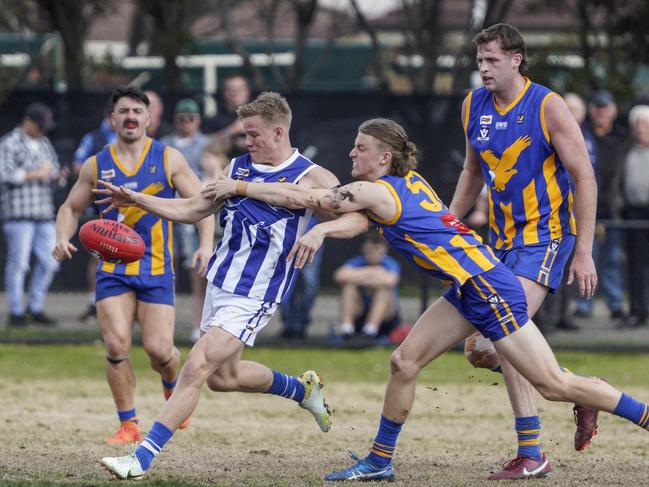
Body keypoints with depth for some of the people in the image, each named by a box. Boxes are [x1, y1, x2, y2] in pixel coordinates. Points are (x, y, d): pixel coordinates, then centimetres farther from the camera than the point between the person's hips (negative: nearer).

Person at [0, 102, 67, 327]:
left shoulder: (45, 144, 18)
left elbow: (53, 175, 22)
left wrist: (59, 176, -1)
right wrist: (36, 174, -15)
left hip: (44, 215, 7)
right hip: (18, 213, -7)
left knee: (49, 262, 4)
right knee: (18, 263, -5)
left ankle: (35, 308, 15)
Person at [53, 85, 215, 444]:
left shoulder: (168, 159, 1)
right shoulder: (96, 166, 5)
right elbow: (71, 207, 16)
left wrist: (206, 245, -12)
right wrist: (63, 238, -4)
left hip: (157, 269, -1)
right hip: (112, 270, 1)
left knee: (159, 349, -8)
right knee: (116, 347, -12)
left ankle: (172, 386, 28)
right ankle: (128, 424, 2)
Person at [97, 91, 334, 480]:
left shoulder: (309, 177, -11)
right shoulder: (239, 167, 8)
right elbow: (193, 209, 14)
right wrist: (138, 200, 3)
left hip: (253, 298, -8)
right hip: (220, 283, 8)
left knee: (197, 368, -16)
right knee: (223, 377, 18)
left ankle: (143, 458, -14)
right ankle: (303, 389, 42)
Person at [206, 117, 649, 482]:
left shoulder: (379, 191, -13)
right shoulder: (407, 183, 11)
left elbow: (302, 199, -9)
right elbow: (358, 222, -1)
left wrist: (237, 186, -4)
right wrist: (321, 231, -22)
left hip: (488, 287, -10)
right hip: (469, 289, 10)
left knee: (554, 384, -5)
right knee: (405, 362, 7)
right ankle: (380, 461, 15)